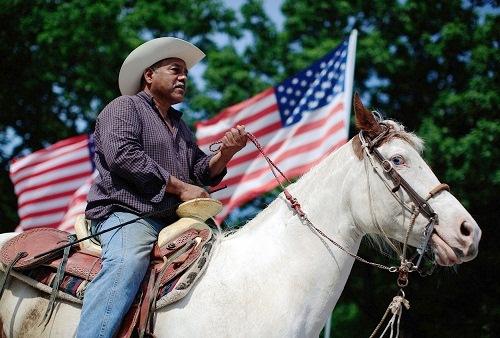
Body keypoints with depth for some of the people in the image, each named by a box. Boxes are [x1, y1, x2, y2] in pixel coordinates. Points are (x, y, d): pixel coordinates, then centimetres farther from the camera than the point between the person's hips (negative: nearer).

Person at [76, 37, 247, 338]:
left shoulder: (180, 125, 32)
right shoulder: (125, 107, 6)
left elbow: (203, 172, 25)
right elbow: (123, 155, -12)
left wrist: (225, 153, 1)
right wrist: (181, 188, -12)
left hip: (173, 220, 9)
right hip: (126, 212, -8)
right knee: (128, 263, -38)